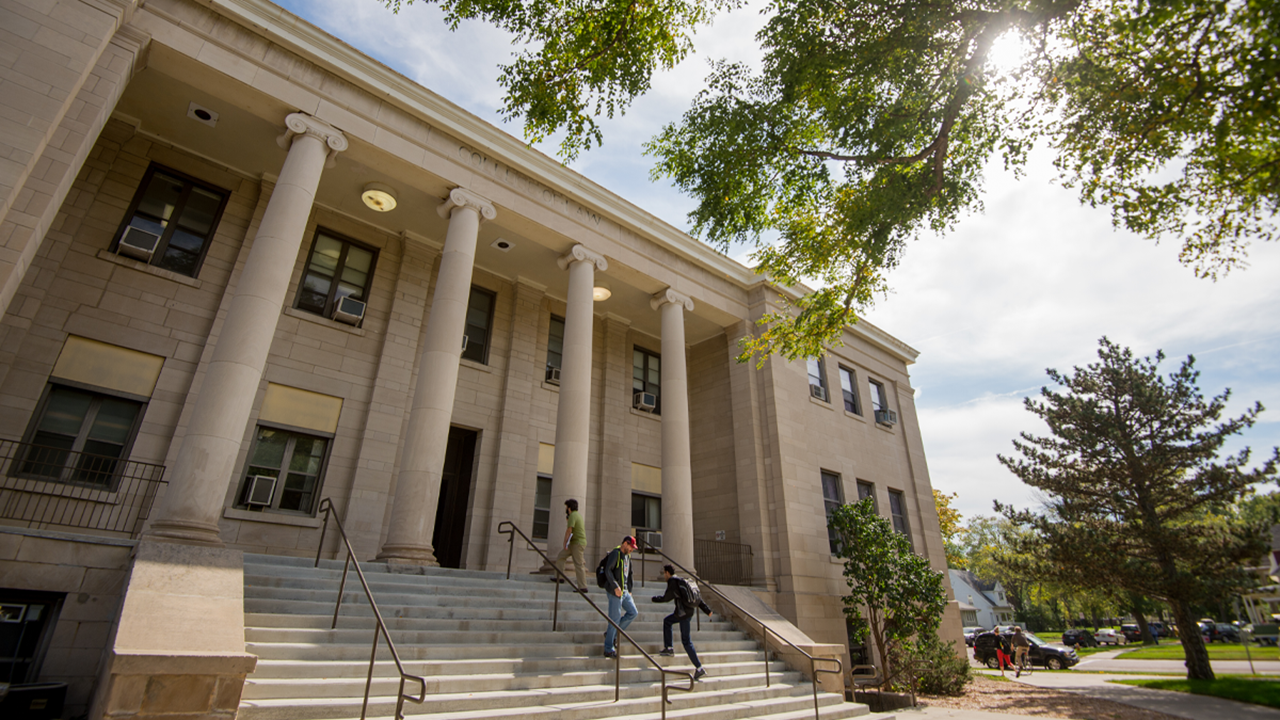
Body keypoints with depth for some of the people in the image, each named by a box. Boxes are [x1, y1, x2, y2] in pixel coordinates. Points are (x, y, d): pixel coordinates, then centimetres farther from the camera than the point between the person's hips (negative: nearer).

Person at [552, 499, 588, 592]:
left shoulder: (573, 515, -13)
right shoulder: (579, 515, 17)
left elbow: (569, 530, -19)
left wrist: (565, 542, -12)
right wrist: (568, 520, 20)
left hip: (577, 543, -10)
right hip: (574, 543, 10)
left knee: (579, 565, -7)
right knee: (560, 556, 14)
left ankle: (583, 587, -5)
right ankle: (557, 577, 16)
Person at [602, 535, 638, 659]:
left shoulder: (627, 556, 16)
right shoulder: (615, 554, -12)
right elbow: (608, 571, -20)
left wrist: (629, 590, 18)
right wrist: (615, 587, -23)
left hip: (624, 591, 9)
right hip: (615, 591, -9)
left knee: (633, 613, 8)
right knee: (615, 618, -5)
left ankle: (611, 633, 17)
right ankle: (609, 649, 4)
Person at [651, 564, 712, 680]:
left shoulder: (672, 582, -8)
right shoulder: (683, 581, 18)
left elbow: (666, 598, -6)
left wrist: (655, 598, 13)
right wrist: (707, 610, 15)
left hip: (684, 612, -10)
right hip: (689, 610, 10)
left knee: (686, 641, -5)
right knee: (667, 621, 25)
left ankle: (699, 669, -4)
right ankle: (668, 649, 26)